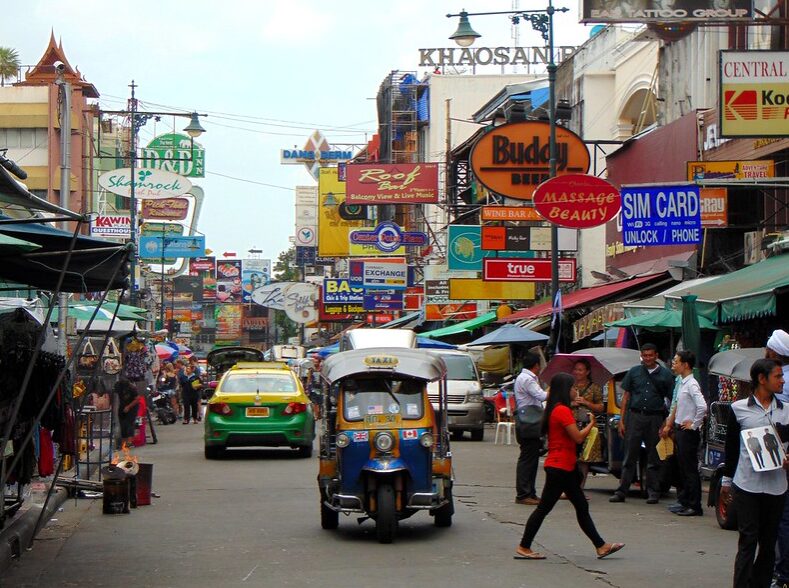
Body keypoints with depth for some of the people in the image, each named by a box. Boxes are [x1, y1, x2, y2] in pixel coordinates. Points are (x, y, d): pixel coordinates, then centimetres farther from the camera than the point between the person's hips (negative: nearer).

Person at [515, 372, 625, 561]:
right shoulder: (562, 410, -17)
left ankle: (601, 546, 14)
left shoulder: (556, 410, 14)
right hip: (560, 466, -10)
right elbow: (578, 437, -18)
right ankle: (523, 548, 1)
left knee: (582, 507, 11)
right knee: (544, 508, -4)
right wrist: (591, 424, -1)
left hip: (565, 467, 10)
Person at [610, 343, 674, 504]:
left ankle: (653, 492, 12)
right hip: (635, 416, 1)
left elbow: (672, 400, 4)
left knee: (654, 459, 6)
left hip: (655, 418, -1)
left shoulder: (665, 375, 4)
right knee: (630, 456, 1)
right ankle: (621, 491, 2)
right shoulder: (634, 372, 8)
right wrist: (622, 420, 4)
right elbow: (626, 396, 10)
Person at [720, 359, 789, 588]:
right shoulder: (739, 409, 1)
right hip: (747, 485, -3)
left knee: (768, 543, 7)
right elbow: (731, 447, 8)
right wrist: (726, 480, 12)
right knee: (747, 542, -6)